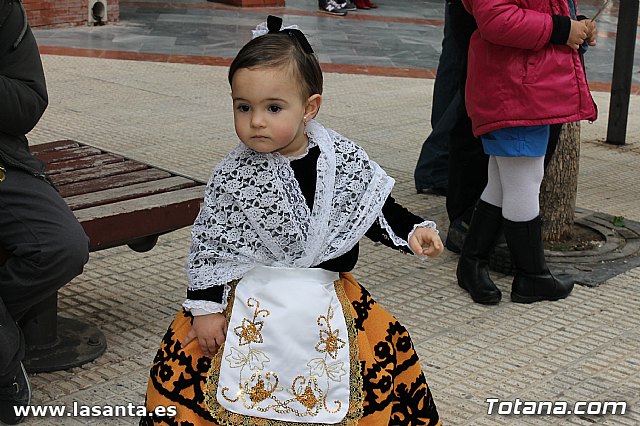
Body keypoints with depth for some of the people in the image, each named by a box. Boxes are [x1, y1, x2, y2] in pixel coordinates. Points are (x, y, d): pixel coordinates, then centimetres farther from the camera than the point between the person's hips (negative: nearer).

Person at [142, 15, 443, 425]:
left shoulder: (345, 159, -8)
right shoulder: (233, 176, -12)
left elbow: (376, 209, 6)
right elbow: (210, 243, -6)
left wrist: (412, 230, -9)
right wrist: (206, 307, -8)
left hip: (327, 295, 2)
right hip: (248, 295, -1)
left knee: (389, 349, -1)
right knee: (183, 355, -8)